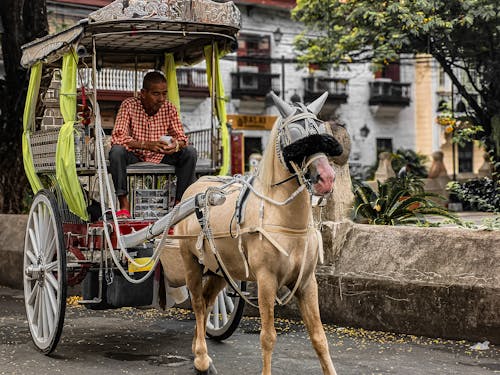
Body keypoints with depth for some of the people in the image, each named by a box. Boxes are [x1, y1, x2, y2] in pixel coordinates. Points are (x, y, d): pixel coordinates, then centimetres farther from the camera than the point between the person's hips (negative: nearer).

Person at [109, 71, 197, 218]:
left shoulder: (169, 108, -4)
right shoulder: (129, 105, -14)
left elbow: (181, 137, -5)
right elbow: (117, 137, -24)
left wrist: (177, 145, -32)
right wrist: (146, 145, -38)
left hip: (161, 158, 3)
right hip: (135, 158, -3)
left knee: (190, 152, -19)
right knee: (116, 151, -33)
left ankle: (180, 202, -15)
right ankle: (124, 204, -26)